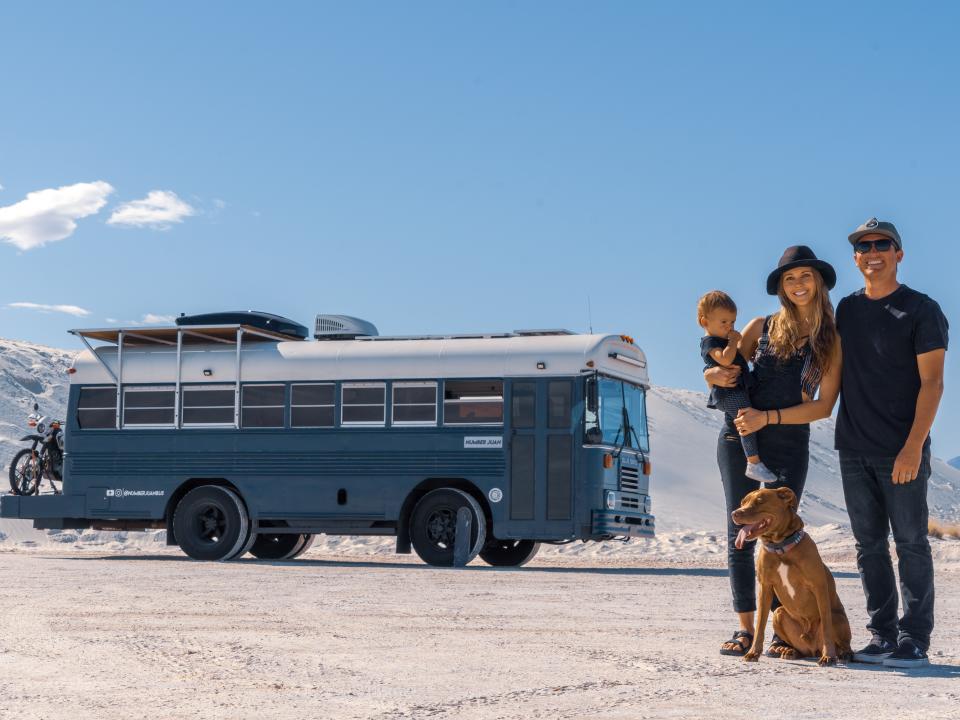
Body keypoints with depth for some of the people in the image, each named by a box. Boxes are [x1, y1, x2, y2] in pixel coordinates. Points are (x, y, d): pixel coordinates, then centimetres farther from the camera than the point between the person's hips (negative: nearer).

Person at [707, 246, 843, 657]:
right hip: (739, 436, 2)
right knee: (740, 533, 0)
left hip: (789, 443, -2)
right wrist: (717, 375, -12)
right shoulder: (763, 327, 9)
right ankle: (745, 630, 5)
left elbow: (824, 406, -3)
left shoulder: (831, 341, 4)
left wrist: (768, 417, -13)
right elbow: (719, 372, 13)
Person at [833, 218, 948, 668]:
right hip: (854, 449, 6)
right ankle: (882, 636, 15)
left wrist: (914, 446, -17)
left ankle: (914, 640, 4)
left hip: (901, 451, -5)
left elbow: (931, 382, -10)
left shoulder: (921, 310, -4)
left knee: (910, 543, -1)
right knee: (869, 545, 8)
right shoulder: (846, 310, 13)